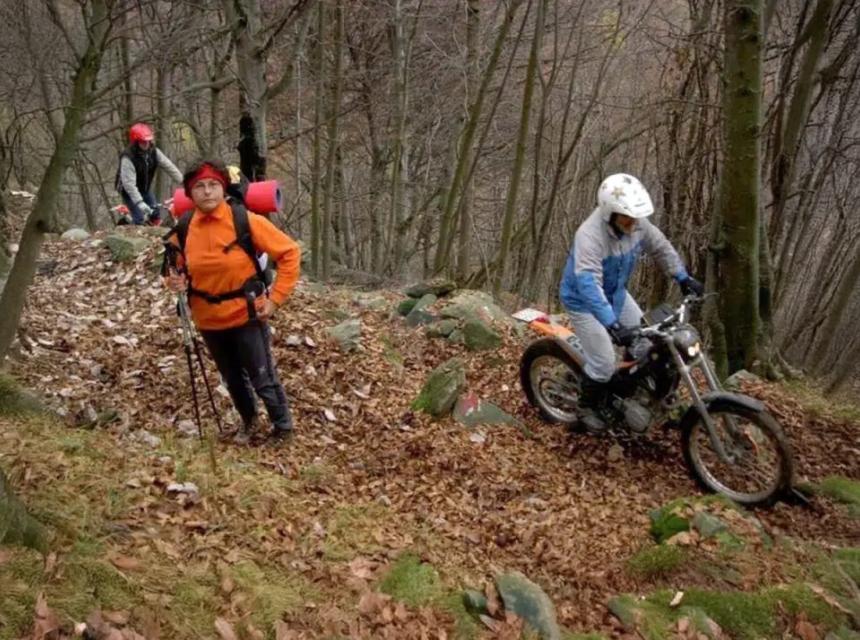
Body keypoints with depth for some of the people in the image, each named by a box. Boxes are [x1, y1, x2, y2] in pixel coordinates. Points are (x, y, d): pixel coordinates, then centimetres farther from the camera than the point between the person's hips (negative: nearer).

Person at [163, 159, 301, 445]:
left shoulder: (245, 220, -17)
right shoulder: (183, 229, -6)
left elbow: (289, 252, -11)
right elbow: (176, 268, 11)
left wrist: (275, 298, -14)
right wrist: (174, 281, -13)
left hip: (247, 315, -4)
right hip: (209, 320, 4)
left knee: (264, 379, 5)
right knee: (233, 379, 21)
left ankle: (283, 429, 28)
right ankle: (249, 421, 46)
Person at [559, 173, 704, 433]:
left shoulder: (637, 224, -14)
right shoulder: (589, 235, -36)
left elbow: (661, 246, 6)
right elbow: (588, 283, -47)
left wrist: (683, 277, 3)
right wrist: (612, 324, -55)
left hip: (616, 293, 7)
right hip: (584, 301, -7)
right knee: (604, 363, -10)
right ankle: (587, 408, 17)